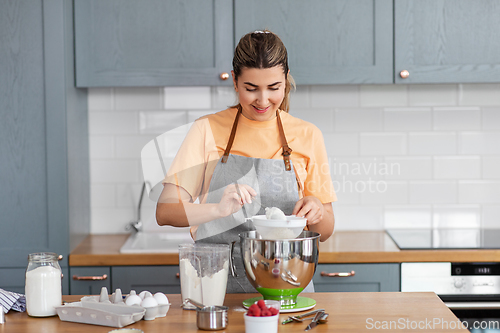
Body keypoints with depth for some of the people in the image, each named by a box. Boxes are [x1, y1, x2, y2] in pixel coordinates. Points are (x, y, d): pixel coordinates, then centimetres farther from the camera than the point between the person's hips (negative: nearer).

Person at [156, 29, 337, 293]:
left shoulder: (307, 136, 8)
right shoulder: (208, 130, 4)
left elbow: (324, 232, 12)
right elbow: (165, 212, -5)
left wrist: (317, 211, -11)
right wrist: (218, 209, -22)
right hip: (218, 281, -1)